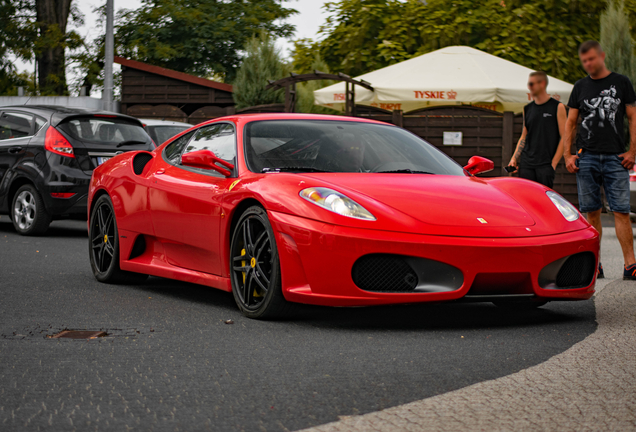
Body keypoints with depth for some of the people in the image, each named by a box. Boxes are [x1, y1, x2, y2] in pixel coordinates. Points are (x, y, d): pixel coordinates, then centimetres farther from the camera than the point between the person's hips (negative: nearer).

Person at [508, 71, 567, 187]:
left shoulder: (557, 107, 1)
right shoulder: (527, 109, 16)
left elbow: (564, 137, -2)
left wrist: (553, 163, -10)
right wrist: (514, 158, 8)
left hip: (545, 165, -4)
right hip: (526, 164, 4)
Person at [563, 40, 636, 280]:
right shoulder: (580, 87, 13)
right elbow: (570, 122, 14)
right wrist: (567, 155, 3)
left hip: (615, 158, -2)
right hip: (586, 158, 2)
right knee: (592, 213, 2)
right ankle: (594, 264, 7)